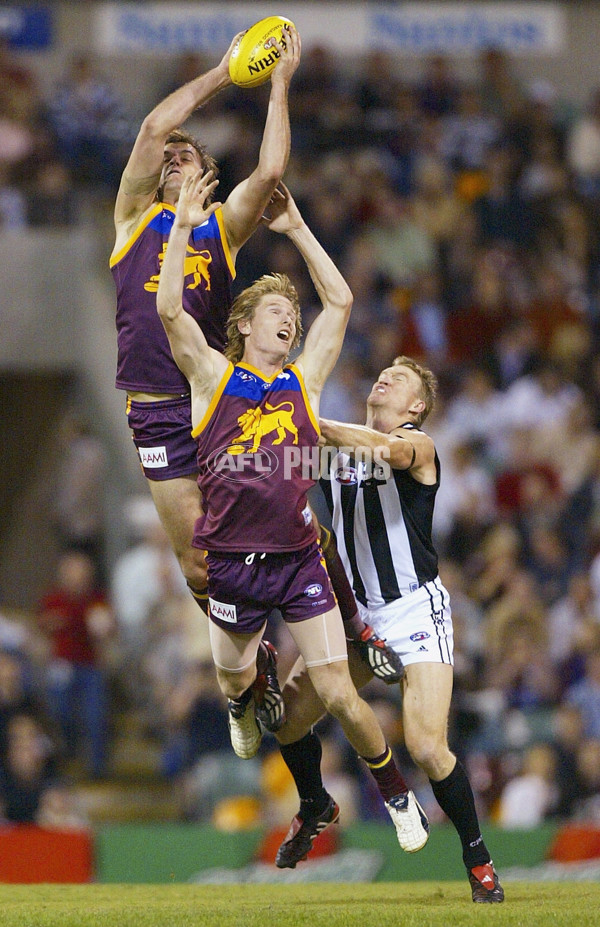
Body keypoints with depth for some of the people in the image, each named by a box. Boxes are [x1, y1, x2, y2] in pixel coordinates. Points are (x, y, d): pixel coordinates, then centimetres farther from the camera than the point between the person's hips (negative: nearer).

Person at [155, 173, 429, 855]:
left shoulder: (304, 379, 7)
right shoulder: (213, 376, 0)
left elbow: (340, 300, 8)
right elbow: (169, 310, -12)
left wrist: (297, 229, 8)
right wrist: (183, 226, -15)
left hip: (299, 559, 1)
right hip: (232, 562, -1)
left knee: (337, 694, -5)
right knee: (232, 679, 18)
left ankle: (396, 793, 14)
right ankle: (245, 699, 56)